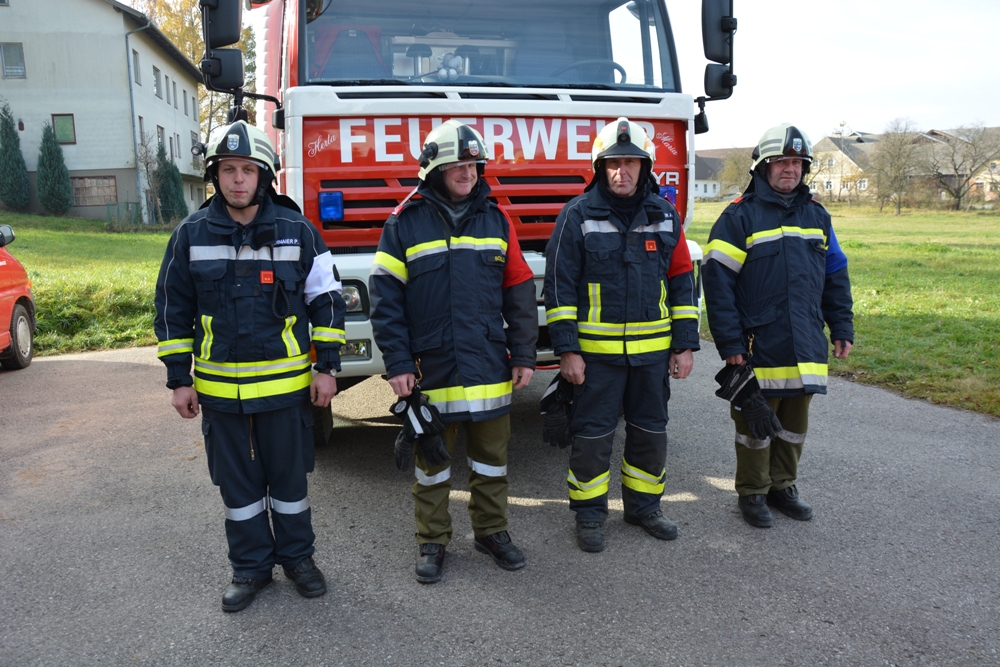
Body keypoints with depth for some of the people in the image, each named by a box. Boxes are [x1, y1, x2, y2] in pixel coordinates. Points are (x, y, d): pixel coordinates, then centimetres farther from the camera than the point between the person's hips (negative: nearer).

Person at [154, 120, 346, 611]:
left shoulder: (296, 230, -3)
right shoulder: (192, 234, 0)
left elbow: (326, 300, 1)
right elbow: (173, 309, 6)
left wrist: (327, 367, -2)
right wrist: (178, 378, 3)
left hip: (285, 382, -1)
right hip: (219, 386, 2)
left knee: (289, 477, 11)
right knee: (237, 481, 12)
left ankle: (297, 556, 30)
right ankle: (250, 566, 29)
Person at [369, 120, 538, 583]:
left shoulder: (495, 219, 6)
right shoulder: (406, 222, -2)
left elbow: (519, 291, 7)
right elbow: (385, 295, -4)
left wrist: (524, 355, 3)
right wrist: (397, 363, -9)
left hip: (489, 366, 2)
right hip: (430, 367, -2)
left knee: (491, 455, 13)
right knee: (432, 461, 10)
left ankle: (492, 531, 32)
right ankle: (432, 541, 27)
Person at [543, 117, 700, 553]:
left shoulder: (665, 216, 6)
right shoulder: (578, 216, -4)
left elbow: (682, 282, 9)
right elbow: (559, 284, -6)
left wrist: (685, 345, 4)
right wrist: (566, 349, -11)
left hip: (653, 349, 4)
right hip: (596, 349, -3)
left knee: (650, 430, 13)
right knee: (593, 433, 4)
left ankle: (643, 505, 32)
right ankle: (589, 513, 20)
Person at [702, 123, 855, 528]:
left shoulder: (816, 216, 12)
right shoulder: (739, 216, -6)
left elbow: (835, 276, 19)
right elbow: (718, 280, -11)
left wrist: (842, 328, 13)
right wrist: (729, 342, -15)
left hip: (804, 344, 5)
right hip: (758, 346, -5)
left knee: (795, 422, 14)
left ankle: (782, 486, 30)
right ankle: (752, 493, 21)